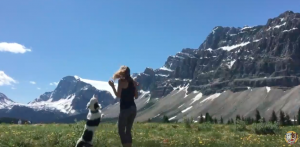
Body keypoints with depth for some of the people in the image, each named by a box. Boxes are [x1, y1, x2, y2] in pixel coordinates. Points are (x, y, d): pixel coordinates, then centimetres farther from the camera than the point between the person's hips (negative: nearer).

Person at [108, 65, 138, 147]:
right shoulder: (133, 82, 9)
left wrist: (112, 86, -5)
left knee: (121, 131, 1)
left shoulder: (121, 81, -8)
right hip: (133, 108, 7)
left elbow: (118, 95, -13)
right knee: (128, 131, 16)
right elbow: (136, 96, 10)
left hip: (125, 109, -6)